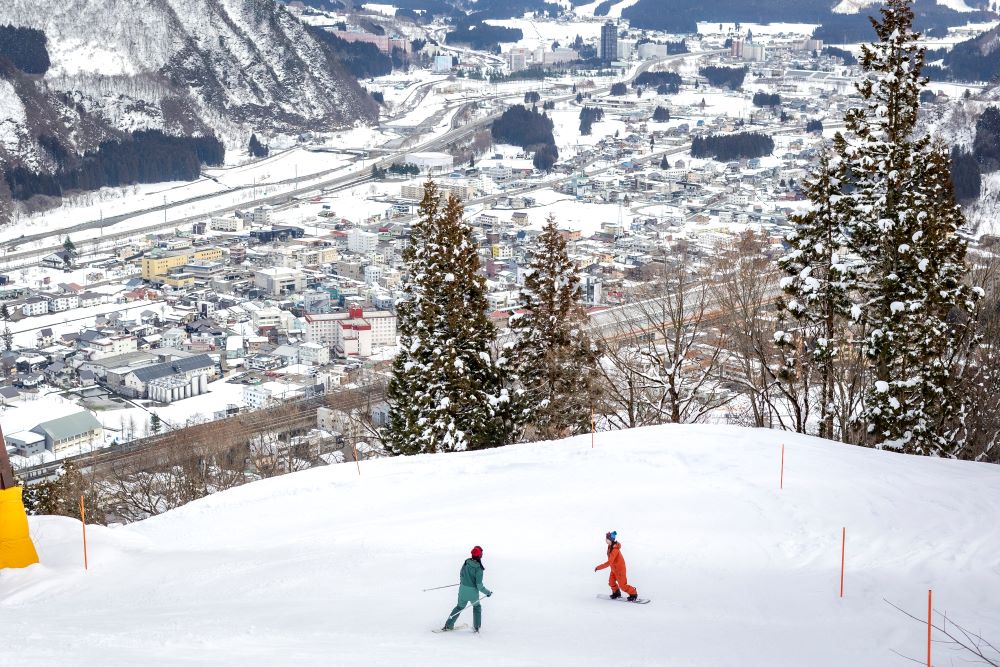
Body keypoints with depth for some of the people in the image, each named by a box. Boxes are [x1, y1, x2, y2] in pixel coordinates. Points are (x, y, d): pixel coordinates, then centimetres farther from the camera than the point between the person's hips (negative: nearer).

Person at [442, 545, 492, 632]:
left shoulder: (466, 562, -6)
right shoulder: (478, 568, -21)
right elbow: (479, 585, -19)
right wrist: (487, 592, -4)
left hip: (463, 589, 4)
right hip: (473, 592, -4)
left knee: (460, 606, 23)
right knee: (477, 606, 23)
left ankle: (448, 625, 21)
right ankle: (476, 627, 23)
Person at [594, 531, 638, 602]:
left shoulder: (615, 550, -36)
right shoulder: (610, 546, -7)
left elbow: (609, 563, -38)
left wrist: (598, 567, -34)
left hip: (619, 569, -9)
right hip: (614, 568, 9)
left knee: (622, 585, 3)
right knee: (611, 582, 17)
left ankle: (634, 594, 19)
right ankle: (616, 593, 38)